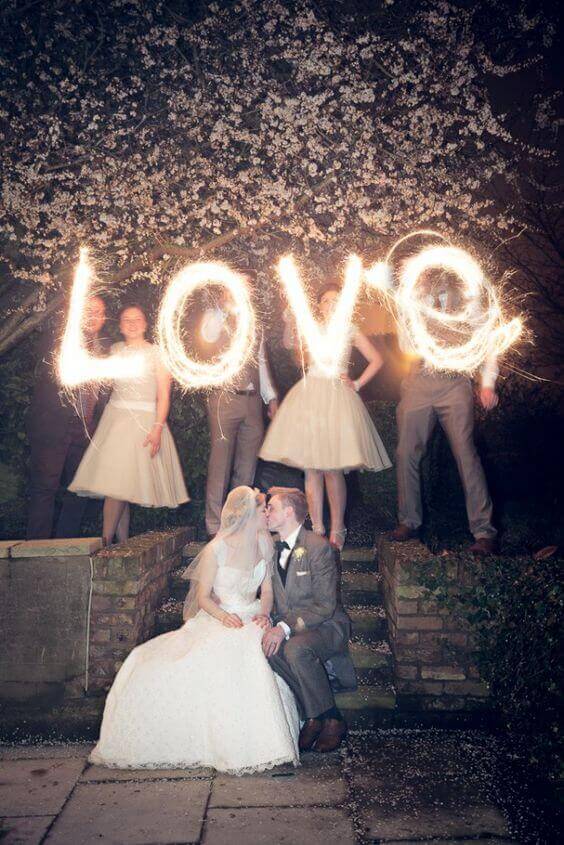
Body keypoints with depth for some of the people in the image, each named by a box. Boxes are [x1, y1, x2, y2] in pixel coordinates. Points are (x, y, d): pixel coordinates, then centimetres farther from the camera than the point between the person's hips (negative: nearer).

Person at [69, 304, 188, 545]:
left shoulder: (156, 353, 0)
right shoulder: (114, 350, 12)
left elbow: (164, 395, -5)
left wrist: (158, 428, -15)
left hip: (144, 421, -4)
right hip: (114, 417, 4)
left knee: (119, 480, -12)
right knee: (115, 482, -1)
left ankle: (106, 541, -6)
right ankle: (122, 541, 7)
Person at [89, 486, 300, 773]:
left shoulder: (264, 542, 3)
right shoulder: (216, 549, -11)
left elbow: (267, 590, 9)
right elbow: (203, 595, -6)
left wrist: (264, 613, -11)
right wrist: (223, 615, -25)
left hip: (251, 621, 2)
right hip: (215, 619, -2)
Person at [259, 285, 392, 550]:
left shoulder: (350, 331, 10)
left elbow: (377, 360, 14)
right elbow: (288, 342, -4)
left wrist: (357, 384, 6)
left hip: (337, 397, -2)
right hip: (309, 396, 2)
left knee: (333, 469, -6)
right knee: (311, 468, 0)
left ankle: (336, 530, 4)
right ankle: (316, 529, 8)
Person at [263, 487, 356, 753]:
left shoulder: (318, 547, -13)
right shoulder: (273, 549, 9)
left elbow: (325, 605, -18)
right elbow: (271, 597, 13)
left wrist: (285, 628, -27)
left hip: (326, 625, -5)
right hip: (288, 628, 6)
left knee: (296, 648, -36)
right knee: (269, 647, -27)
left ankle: (331, 719, -15)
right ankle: (313, 715, -13)